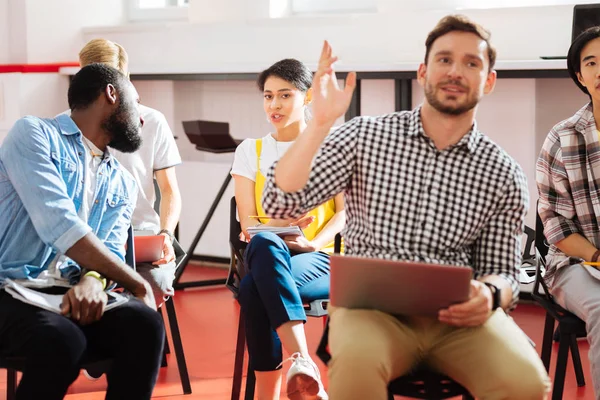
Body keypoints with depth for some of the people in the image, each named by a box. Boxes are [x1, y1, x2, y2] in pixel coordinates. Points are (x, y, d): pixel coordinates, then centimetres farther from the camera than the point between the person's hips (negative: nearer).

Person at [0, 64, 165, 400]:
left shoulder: (123, 183, 19)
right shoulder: (35, 134, -1)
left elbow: (109, 252, 6)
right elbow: (59, 226, -14)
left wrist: (93, 281, -20)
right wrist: (141, 286, -10)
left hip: (75, 293, 5)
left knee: (144, 323, -26)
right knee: (63, 340, -36)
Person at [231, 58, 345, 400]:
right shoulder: (251, 151, 15)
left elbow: (345, 212, 2)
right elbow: (248, 223, 6)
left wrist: (314, 242, -18)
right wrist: (283, 226, -16)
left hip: (321, 259, -1)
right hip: (267, 254, 2)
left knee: (255, 288, -35)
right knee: (265, 244, -39)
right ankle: (302, 362, -48)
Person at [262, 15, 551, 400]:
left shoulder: (503, 174, 9)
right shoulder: (365, 136, 5)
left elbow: (501, 271, 13)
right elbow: (280, 204, -3)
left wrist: (490, 293, -13)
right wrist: (320, 123, -16)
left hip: (459, 313, 2)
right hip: (372, 304, -2)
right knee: (356, 363, -37)